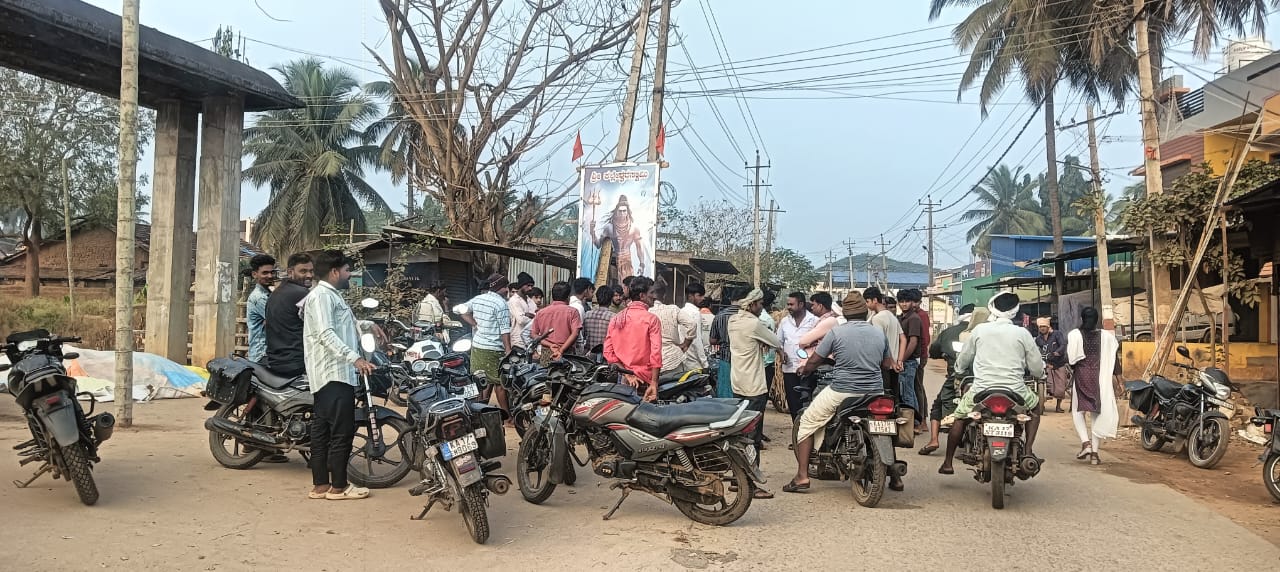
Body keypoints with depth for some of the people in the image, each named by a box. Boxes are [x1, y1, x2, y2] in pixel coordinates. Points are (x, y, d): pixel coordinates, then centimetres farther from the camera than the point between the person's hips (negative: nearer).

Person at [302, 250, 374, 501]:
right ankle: (339, 486, -1)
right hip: (334, 375, -11)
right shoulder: (321, 295, -12)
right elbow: (326, 334, -23)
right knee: (342, 430, -7)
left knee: (322, 431, 11)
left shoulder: (330, 295, 21)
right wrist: (354, 358, -31)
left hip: (329, 375, 11)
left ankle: (320, 485, 15)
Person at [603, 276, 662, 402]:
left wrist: (626, 374, -1)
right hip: (645, 379, -5)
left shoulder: (616, 319, 7)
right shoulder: (651, 319, -7)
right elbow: (656, 352, -15)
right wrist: (654, 383, -14)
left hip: (622, 379, 5)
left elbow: (608, 352, 1)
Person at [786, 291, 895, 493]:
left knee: (807, 423, 10)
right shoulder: (879, 333, 6)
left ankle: (802, 476, 3)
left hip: (841, 392, -4)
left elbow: (814, 361, -2)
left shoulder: (836, 332, -6)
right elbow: (887, 363, 19)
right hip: (874, 393, 4)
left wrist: (805, 370, 19)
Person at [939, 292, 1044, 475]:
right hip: (1014, 392, 0)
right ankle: (1028, 451, 16)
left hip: (981, 390, 0)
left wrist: (958, 369, 38)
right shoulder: (1022, 333, -1)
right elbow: (1037, 369, 4)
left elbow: (963, 360, 15)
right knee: (1035, 405, 30)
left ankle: (948, 462, 19)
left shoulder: (979, 330, 2)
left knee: (960, 416, 22)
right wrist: (1040, 374, 28)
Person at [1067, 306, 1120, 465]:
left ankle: (1085, 442, -11)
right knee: (1097, 413, 8)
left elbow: (1070, 358, -11)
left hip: (1081, 376, -2)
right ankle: (1094, 452, 6)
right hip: (1100, 378, 2)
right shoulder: (1106, 336, 1)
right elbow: (1113, 359, 2)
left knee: (1078, 411, 10)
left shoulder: (1074, 335, -6)